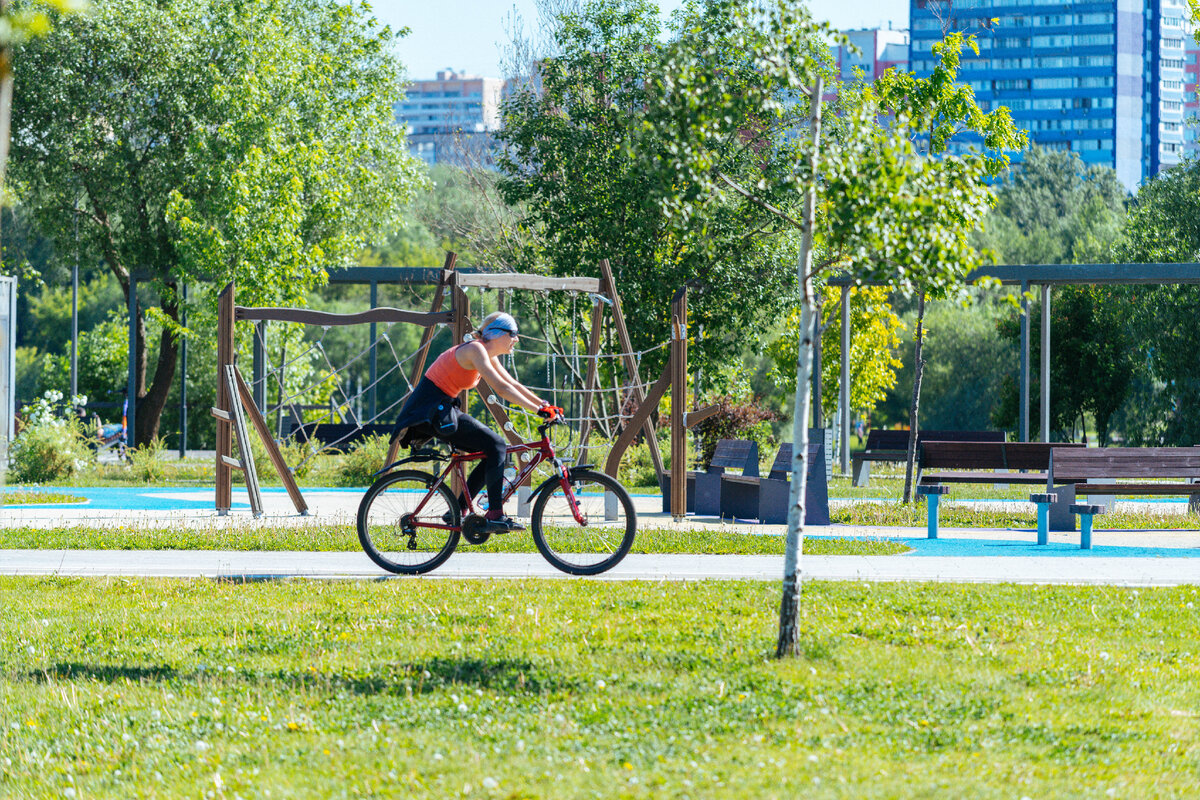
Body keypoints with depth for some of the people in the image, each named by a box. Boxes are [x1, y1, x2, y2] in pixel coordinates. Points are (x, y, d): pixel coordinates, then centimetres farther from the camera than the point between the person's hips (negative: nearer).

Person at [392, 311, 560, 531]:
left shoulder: (489, 356, 14)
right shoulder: (475, 350, -16)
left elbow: (513, 385, 18)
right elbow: (502, 389, -24)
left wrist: (545, 405, 9)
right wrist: (538, 410, -25)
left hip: (440, 409, 10)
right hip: (431, 410, -10)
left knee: (493, 451, 8)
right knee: (495, 445, -14)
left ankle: (458, 510, 11)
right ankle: (496, 516, -17)